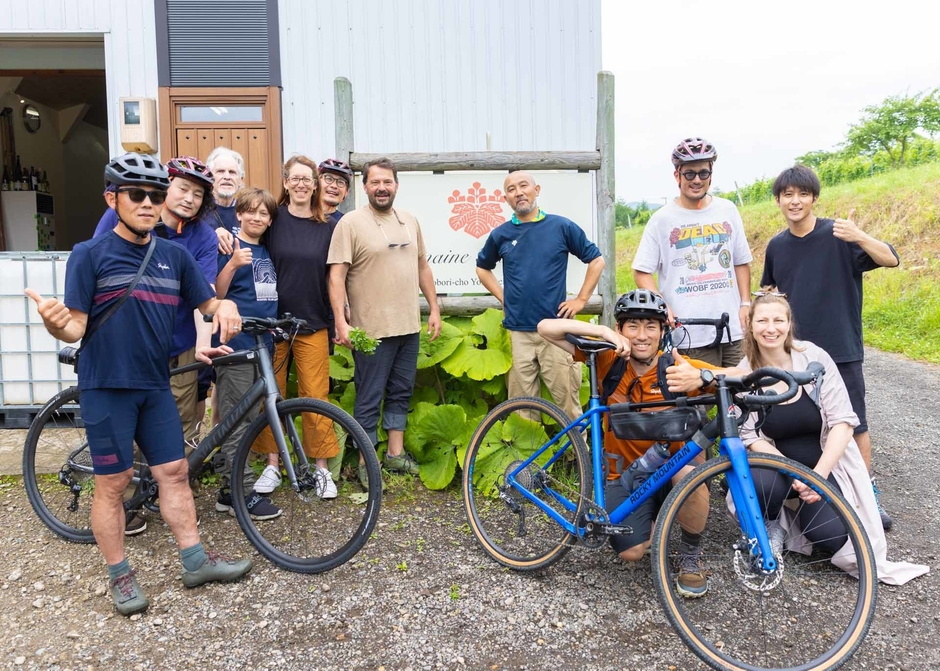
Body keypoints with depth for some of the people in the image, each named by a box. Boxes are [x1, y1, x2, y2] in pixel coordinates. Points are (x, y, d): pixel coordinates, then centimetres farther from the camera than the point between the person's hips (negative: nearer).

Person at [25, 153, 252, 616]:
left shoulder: (175, 256, 5)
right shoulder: (90, 255, -7)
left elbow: (208, 304, 10)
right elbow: (77, 326, -9)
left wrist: (226, 306, -13)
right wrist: (55, 324, -33)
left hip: (155, 386, 4)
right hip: (106, 386, -4)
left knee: (174, 472, 9)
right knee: (113, 482, 5)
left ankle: (195, 561, 20)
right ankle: (120, 576, 20)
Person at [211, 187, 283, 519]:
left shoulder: (267, 251, 17)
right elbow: (216, 293, -11)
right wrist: (233, 263, -23)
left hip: (263, 342, 8)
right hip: (235, 342, -7)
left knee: (249, 418, 12)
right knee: (237, 420, -4)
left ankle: (228, 488, 22)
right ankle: (243, 494, 3)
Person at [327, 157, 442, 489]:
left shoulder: (409, 221, 11)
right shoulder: (351, 223, -8)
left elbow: (422, 267, 17)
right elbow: (336, 276, -12)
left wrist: (434, 309, 12)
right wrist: (341, 321, -19)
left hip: (409, 326, 6)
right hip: (372, 329, -6)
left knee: (401, 393, 15)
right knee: (369, 400, 3)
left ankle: (396, 453, 28)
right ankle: (366, 464, 15)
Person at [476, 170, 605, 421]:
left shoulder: (562, 226, 1)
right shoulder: (500, 234, 6)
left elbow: (596, 260, 8)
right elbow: (482, 268, 23)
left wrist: (581, 299, 2)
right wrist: (503, 297, 10)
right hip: (517, 332, 2)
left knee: (568, 402, 1)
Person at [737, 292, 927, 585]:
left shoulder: (814, 357, -12)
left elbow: (843, 422, -13)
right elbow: (750, 437, -10)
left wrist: (818, 474, -23)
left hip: (824, 465, -1)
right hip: (776, 464, 1)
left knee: (830, 533, -26)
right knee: (759, 486, -34)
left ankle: (805, 518, 12)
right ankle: (775, 524, 2)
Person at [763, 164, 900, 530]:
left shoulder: (837, 235, -8)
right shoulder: (776, 245, 5)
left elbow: (891, 259, -18)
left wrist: (860, 237, -36)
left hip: (841, 350, -3)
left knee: (854, 424, 4)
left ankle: (868, 494, 19)